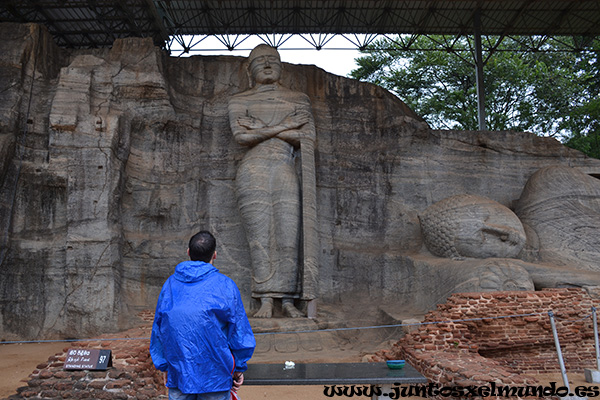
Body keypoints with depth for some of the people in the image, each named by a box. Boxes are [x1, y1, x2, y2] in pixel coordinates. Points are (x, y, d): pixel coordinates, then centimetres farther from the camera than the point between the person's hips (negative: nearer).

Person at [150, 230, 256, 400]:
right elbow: (240, 332, -6)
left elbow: (158, 331, 8)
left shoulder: (170, 284, 2)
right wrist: (239, 368, 6)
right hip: (214, 376, -3)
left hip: (178, 373, 4)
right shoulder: (225, 286, -10)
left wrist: (165, 367, 17)